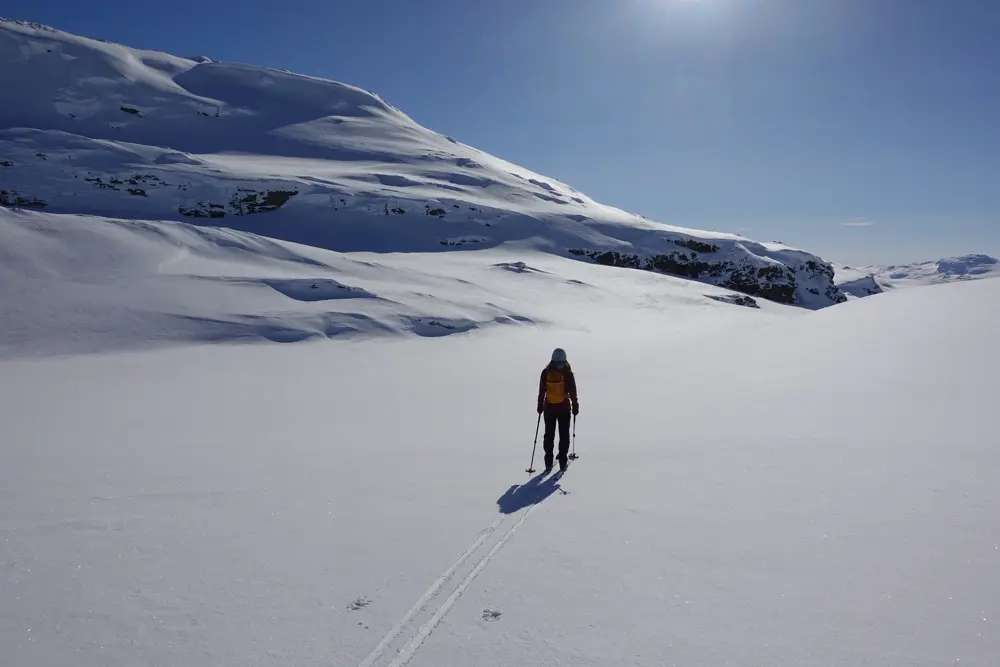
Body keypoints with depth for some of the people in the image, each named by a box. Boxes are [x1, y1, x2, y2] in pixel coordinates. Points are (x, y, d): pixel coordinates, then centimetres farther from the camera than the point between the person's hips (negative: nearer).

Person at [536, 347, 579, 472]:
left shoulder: (546, 372, -3)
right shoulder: (568, 373, -9)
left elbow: (541, 391, 3)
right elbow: (573, 392, -6)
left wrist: (540, 406, 12)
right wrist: (575, 406, 4)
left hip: (549, 408, 2)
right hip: (564, 408, -2)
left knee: (549, 435, 11)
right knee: (564, 435, 9)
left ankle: (548, 462, 9)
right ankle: (562, 462, 8)